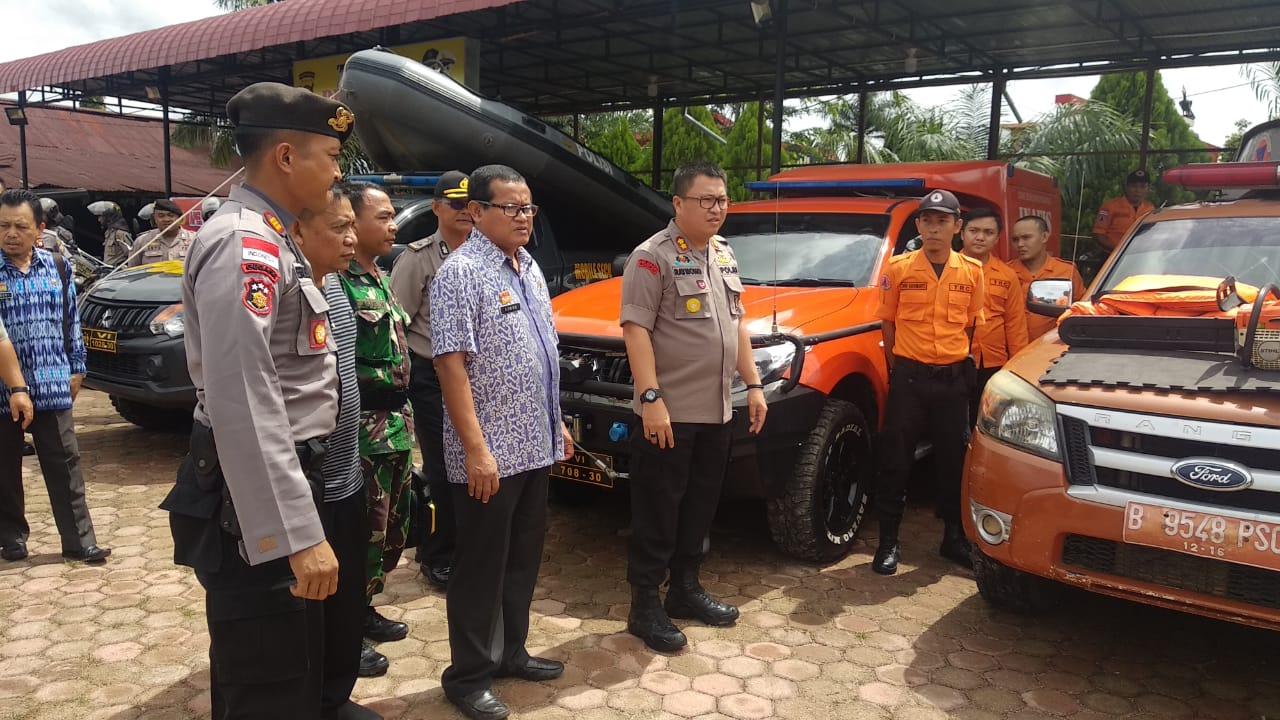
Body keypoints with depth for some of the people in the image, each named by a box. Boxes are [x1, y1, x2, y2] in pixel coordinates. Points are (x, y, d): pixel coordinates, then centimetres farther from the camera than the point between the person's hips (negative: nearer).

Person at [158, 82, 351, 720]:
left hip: (276, 487, 10)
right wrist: (297, 536, -29)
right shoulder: (245, 245, -20)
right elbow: (243, 404, -28)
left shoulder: (265, 239, 14)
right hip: (256, 507, -10)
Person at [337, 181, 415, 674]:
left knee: (393, 528, 18)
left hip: (397, 425, 9)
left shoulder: (381, 281, 14)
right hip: (363, 433, -9)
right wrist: (374, 390, -16)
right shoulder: (337, 281, -16)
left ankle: (363, 609, 34)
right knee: (364, 534, 0)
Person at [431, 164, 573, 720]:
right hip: (489, 452, -8)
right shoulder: (462, 272, -14)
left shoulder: (529, 268, 11)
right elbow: (451, 364, -20)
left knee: (523, 558, 17)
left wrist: (556, 422, 18)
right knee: (482, 565, 4)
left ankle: (511, 652, 33)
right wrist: (475, 448, -23)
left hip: (535, 445, 8)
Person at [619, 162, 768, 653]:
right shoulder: (653, 256, -11)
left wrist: (753, 384, 15)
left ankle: (685, 589, 32)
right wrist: (650, 398, -24)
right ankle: (645, 606, 12)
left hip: (716, 412, 8)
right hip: (669, 413, -8)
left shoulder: (724, 255, 15)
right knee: (657, 512, 1)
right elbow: (636, 329, -17)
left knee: (700, 507, 17)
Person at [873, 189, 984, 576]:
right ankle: (888, 540, 11)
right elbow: (887, 323, 4)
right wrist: (898, 369, 3)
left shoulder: (972, 272, 4)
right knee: (895, 459, 1)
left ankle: (954, 537, 26)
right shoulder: (898, 269, -2)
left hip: (953, 378, 2)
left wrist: (959, 363, 7)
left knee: (953, 460, 11)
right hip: (908, 377, -2)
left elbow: (971, 325, 12)